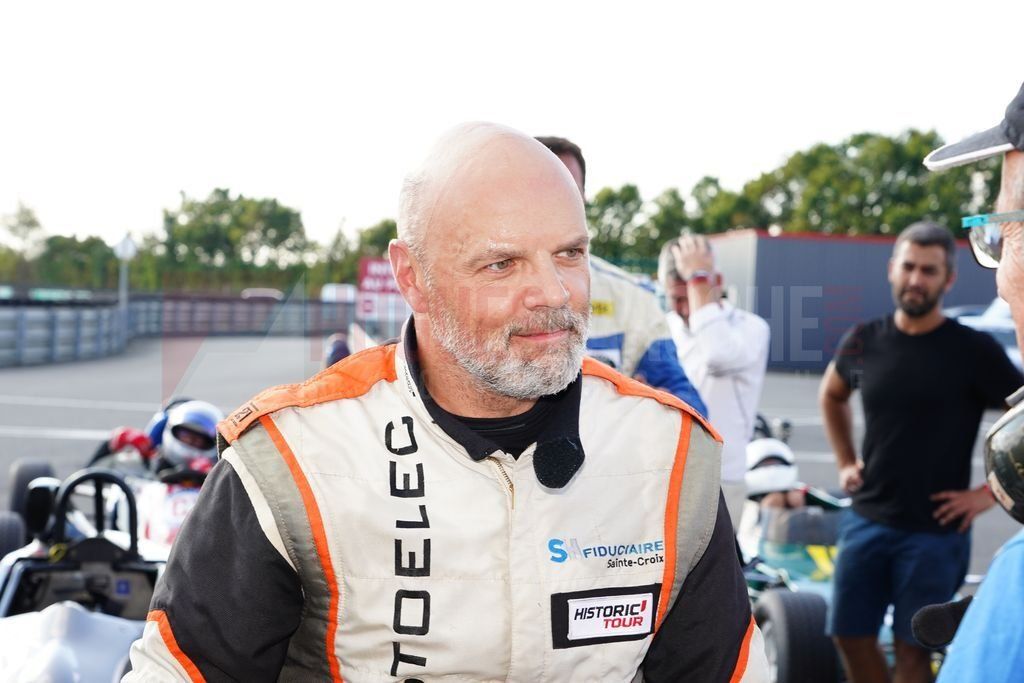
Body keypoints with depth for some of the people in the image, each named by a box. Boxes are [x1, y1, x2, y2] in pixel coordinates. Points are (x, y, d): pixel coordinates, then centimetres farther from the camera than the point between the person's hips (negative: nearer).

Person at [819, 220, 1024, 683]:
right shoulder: (863, 342, 3)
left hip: (935, 531, -4)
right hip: (866, 520, 4)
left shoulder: (974, 351, -9)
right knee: (850, 634, 8)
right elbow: (831, 395, 23)